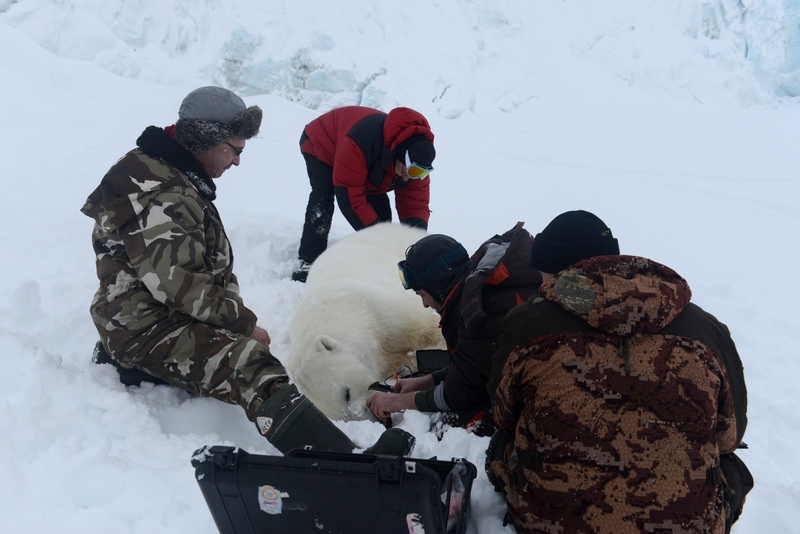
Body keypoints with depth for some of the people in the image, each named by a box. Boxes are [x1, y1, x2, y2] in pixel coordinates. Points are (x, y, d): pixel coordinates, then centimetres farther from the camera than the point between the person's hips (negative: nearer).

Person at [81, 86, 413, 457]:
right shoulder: (158, 197, -20)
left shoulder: (182, 179, 13)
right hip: (147, 328, -11)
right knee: (251, 369, -26)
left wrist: (234, 314, 4)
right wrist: (244, 323, -14)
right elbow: (179, 284, -24)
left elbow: (216, 264, 16)